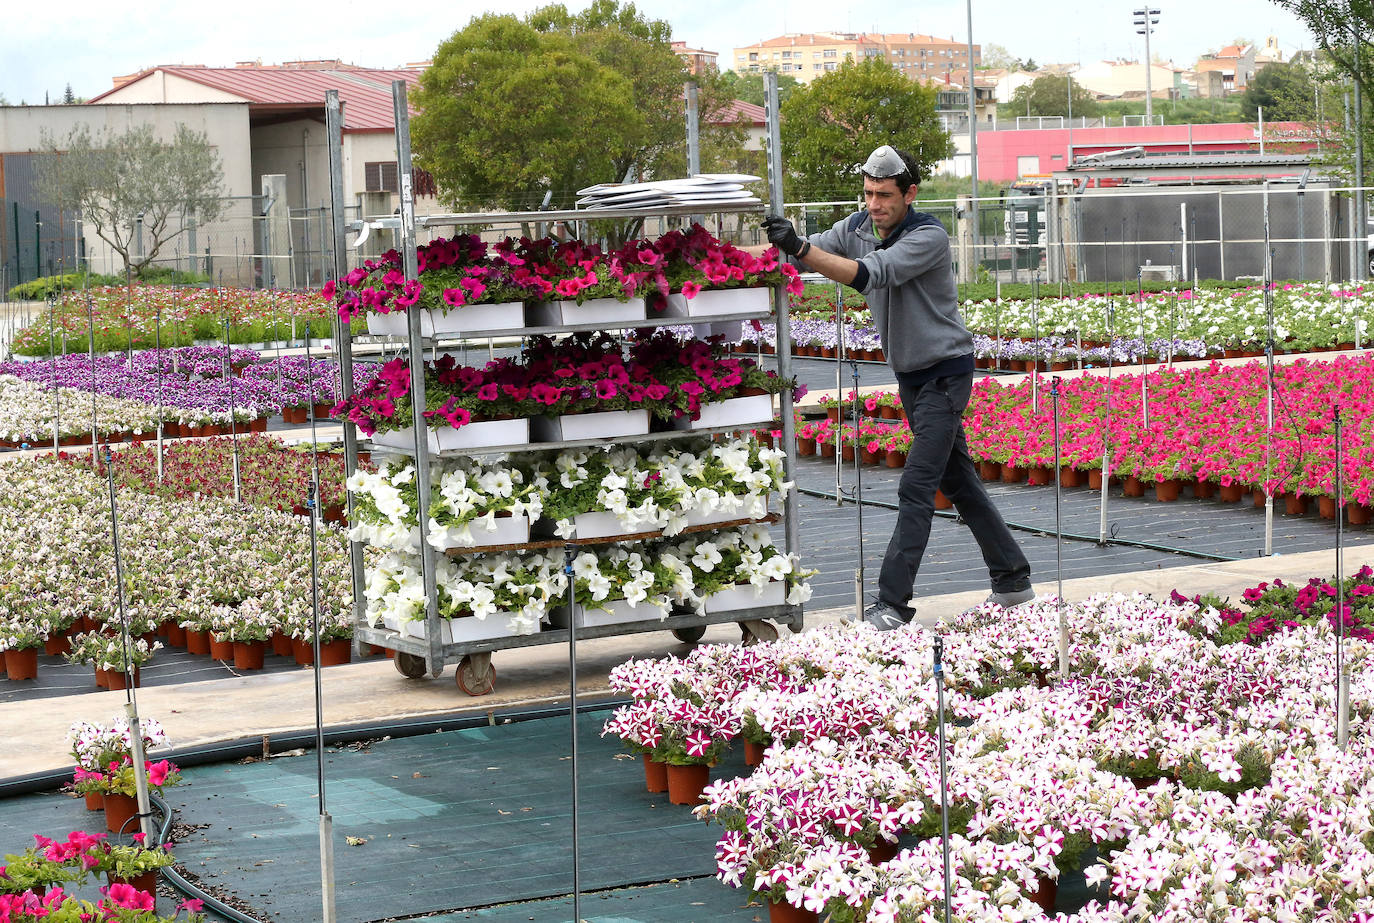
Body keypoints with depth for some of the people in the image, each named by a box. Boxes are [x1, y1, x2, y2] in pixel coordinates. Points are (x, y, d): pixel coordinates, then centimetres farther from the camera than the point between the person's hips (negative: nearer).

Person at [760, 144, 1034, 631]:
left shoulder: (930, 236, -22)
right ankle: (1013, 580, 25)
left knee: (916, 489, -13)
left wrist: (802, 249, -45)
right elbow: (811, 252, -8)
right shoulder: (857, 228, 1)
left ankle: (893, 604, -15)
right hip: (910, 376, 8)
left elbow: (872, 275, -35)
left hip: (945, 374, -8)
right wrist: (778, 245, -30)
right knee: (958, 481, 15)